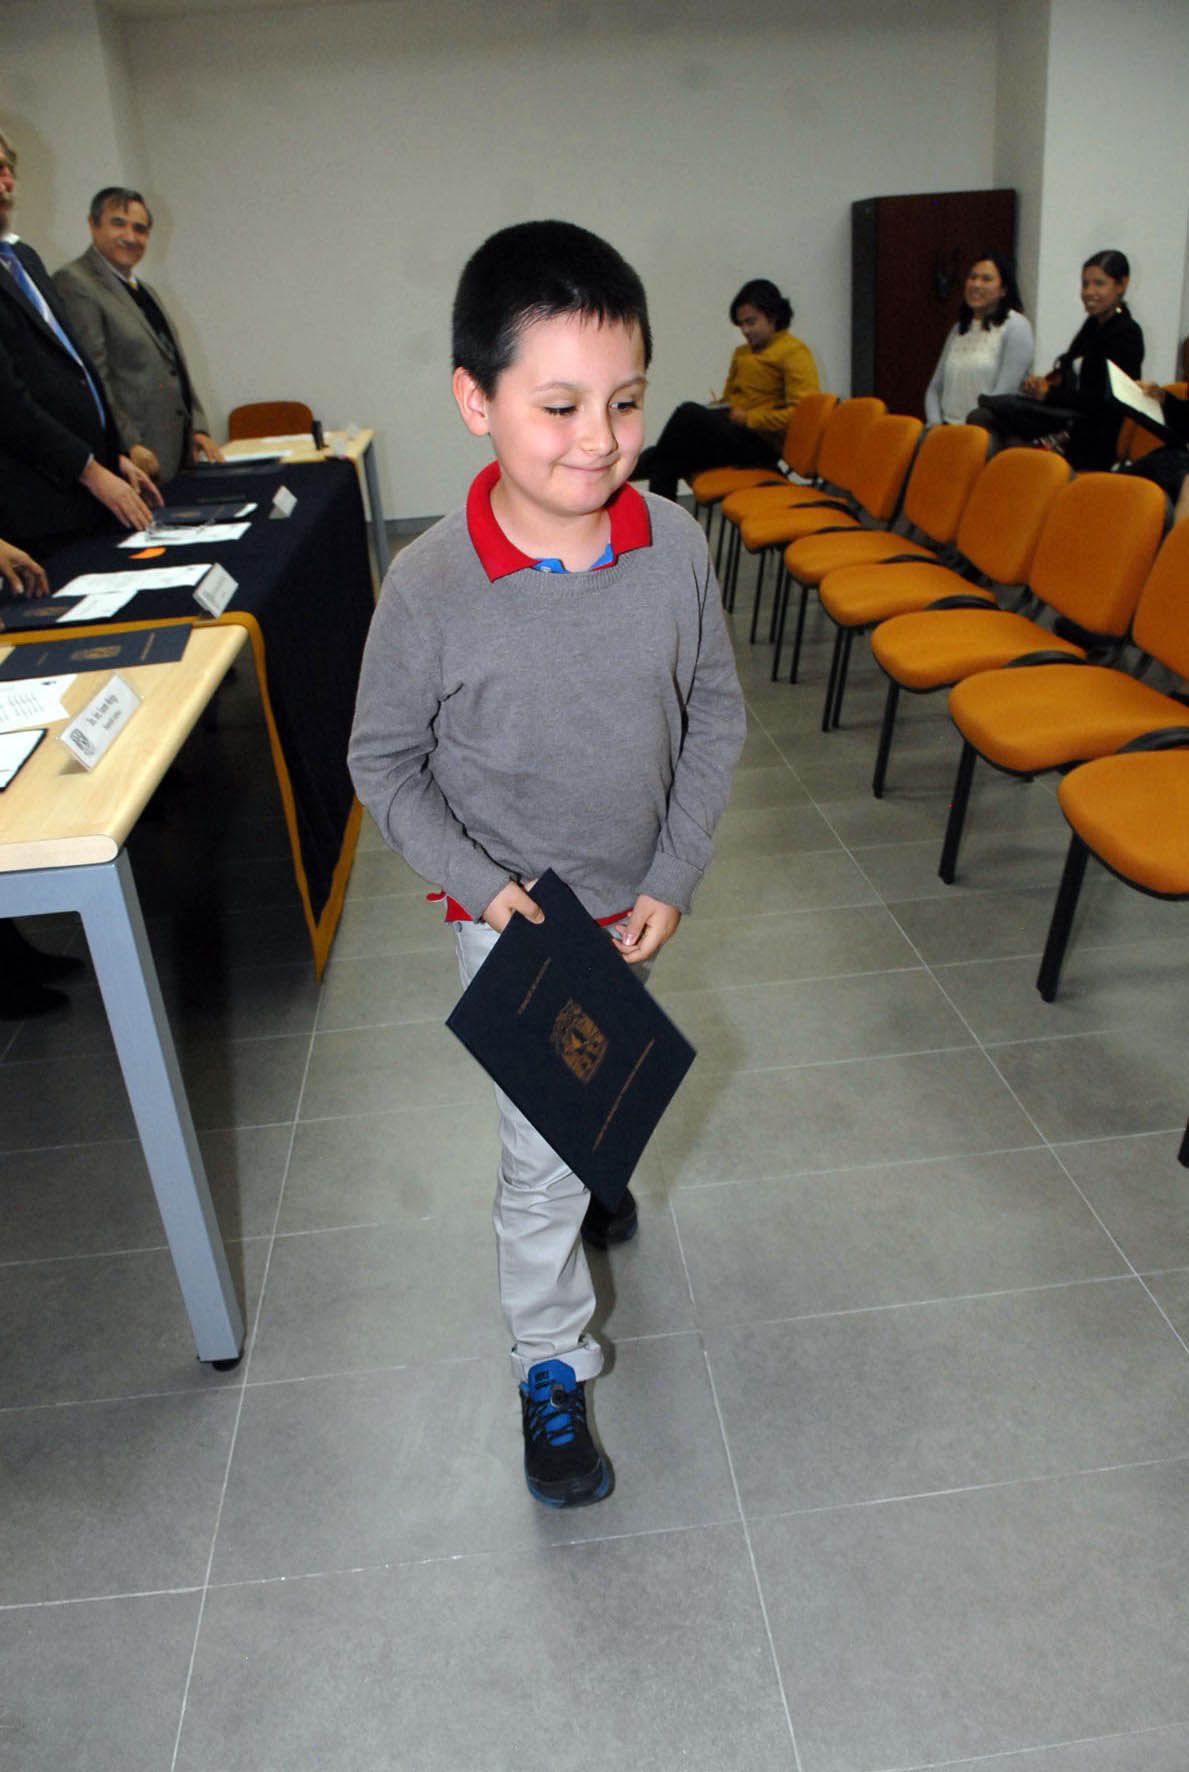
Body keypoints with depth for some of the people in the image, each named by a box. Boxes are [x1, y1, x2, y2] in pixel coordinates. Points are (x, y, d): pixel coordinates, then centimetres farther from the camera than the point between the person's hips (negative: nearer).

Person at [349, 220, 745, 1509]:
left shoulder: (674, 545, -15)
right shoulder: (429, 585, -23)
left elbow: (715, 714, -3)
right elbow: (383, 763, -10)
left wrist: (674, 879, -8)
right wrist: (479, 882, -20)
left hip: (635, 902, 4)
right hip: (511, 919, -3)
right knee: (545, 1158, 5)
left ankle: (587, 1165, 63)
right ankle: (551, 1365, 28)